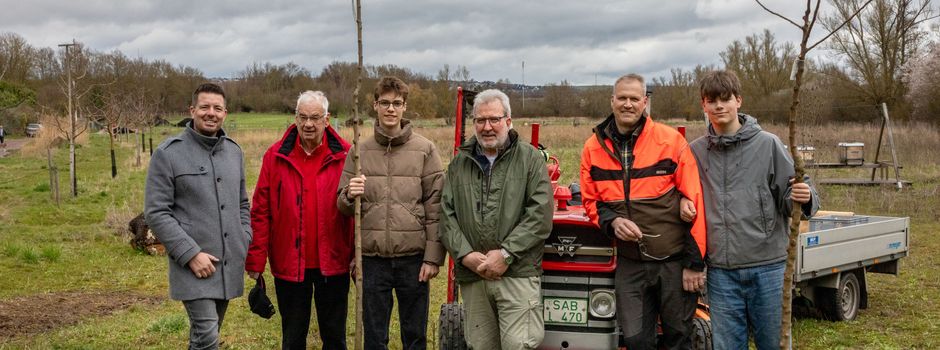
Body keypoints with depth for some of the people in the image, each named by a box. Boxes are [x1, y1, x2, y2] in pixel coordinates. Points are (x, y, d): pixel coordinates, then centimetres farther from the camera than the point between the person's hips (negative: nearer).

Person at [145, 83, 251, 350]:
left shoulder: (234, 151, 11)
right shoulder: (168, 154, -7)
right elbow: (156, 213, -11)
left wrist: (245, 242, 6)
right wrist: (191, 254, -17)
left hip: (230, 265, 6)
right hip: (193, 266, -6)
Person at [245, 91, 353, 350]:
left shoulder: (344, 156, -4)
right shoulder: (276, 156, -2)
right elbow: (260, 212, -3)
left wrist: (357, 254, -7)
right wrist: (256, 260, -5)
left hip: (333, 264, 0)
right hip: (288, 265, 1)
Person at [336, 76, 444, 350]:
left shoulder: (425, 150, 1)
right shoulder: (360, 152, 6)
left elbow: (435, 209, -1)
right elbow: (342, 207, 9)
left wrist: (433, 257, -6)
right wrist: (350, 196, -14)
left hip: (413, 258, -1)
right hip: (372, 258, 2)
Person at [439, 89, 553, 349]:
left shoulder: (530, 159, 2)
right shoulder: (459, 164, 14)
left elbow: (540, 214, -8)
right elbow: (447, 216, 7)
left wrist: (506, 254, -14)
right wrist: (465, 254, -8)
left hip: (518, 273, -4)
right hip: (472, 277, 4)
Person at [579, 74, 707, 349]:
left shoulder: (671, 140, -7)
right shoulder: (593, 147, 2)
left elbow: (694, 201, -7)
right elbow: (591, 201, 11)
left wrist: (695, 262, -9)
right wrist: (612, 221, -12)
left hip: (675, 261, -2)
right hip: (630, 264, 2)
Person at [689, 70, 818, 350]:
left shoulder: (768, 144, 0)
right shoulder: (695, 151, 7)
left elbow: (789, 196, -1)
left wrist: (804, 199, -23)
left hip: (767, 266, -2)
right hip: (721, 271, 2)